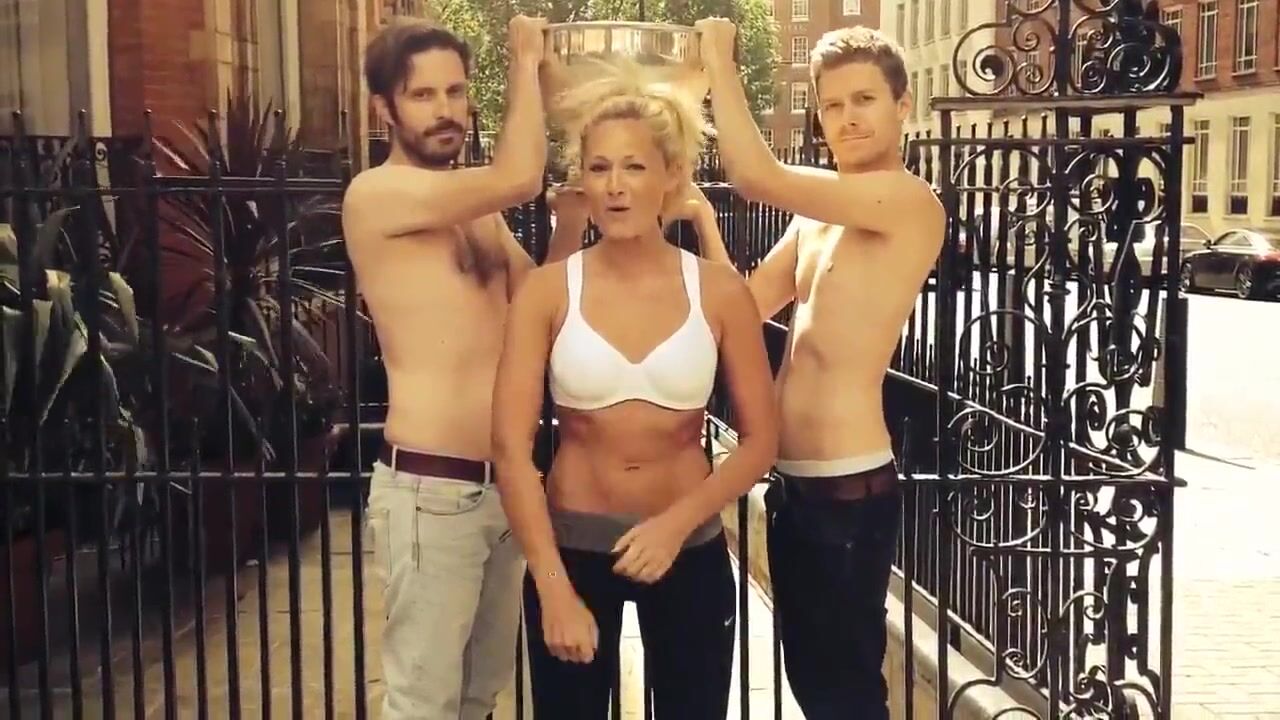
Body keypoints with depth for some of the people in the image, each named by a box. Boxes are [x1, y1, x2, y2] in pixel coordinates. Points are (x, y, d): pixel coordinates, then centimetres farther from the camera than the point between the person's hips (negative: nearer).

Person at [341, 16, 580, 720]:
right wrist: (526, 60, -8)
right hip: (430, 489, -8)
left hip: (505, 484, 8)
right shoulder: (376, 194, -11)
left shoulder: (477, 209, 14)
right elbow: (518, 176, -24)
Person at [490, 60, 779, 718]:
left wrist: (677, 522, -16)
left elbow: (759, 440, -2)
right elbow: (510, 445, -12)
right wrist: (553, 587, -17)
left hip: (691, 551, 1)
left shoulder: (719, 292, -6)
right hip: (571, 545, -1)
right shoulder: (547, 291, -8)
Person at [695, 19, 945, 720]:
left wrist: (718, 59, -11)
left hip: (850, 489, -9)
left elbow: (756, 175, -23)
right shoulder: (817, 215, 14)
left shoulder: (911, 203, -14)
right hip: (795, 484, 9)